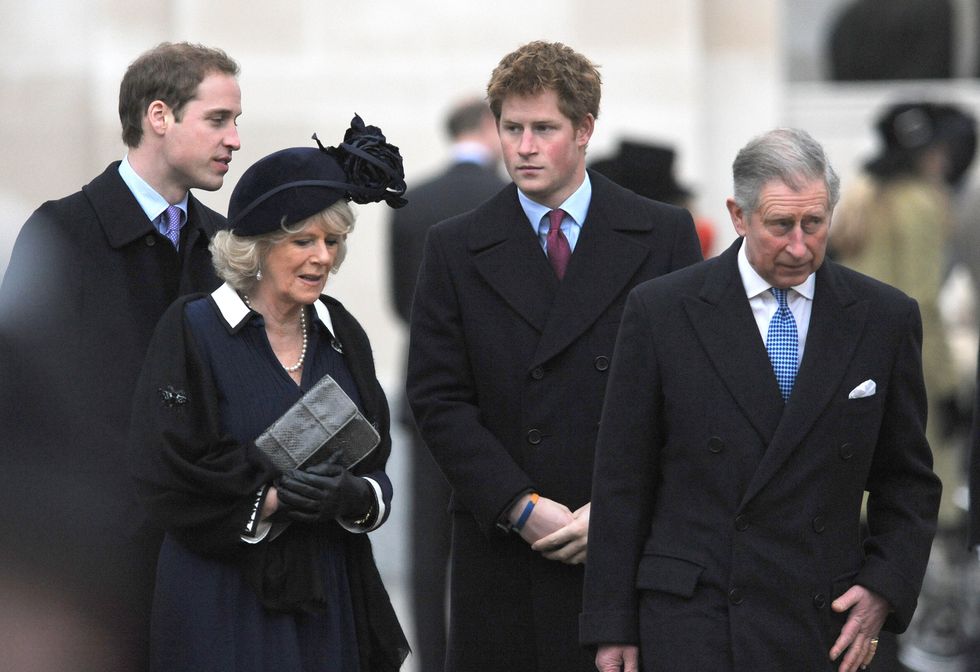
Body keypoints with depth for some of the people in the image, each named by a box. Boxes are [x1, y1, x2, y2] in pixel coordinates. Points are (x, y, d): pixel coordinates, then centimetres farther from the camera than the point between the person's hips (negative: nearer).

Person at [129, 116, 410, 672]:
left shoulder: (340, 334, 9)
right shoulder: (193, 330, -6)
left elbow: (377, 472, 9)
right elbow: (167, 482, -11)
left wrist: (356, 496, -13)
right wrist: (271, 500, -20)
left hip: (330, 599, 5)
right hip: (225, 600, -5)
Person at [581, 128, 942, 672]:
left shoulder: (885, 317, 4)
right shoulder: (660, 311, -1)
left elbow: (907, 482, 12)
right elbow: (621, 481, 2)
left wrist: (883, 590, -3)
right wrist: (612, 627, 0)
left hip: (825, 624, 2)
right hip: (693, 620, -2)